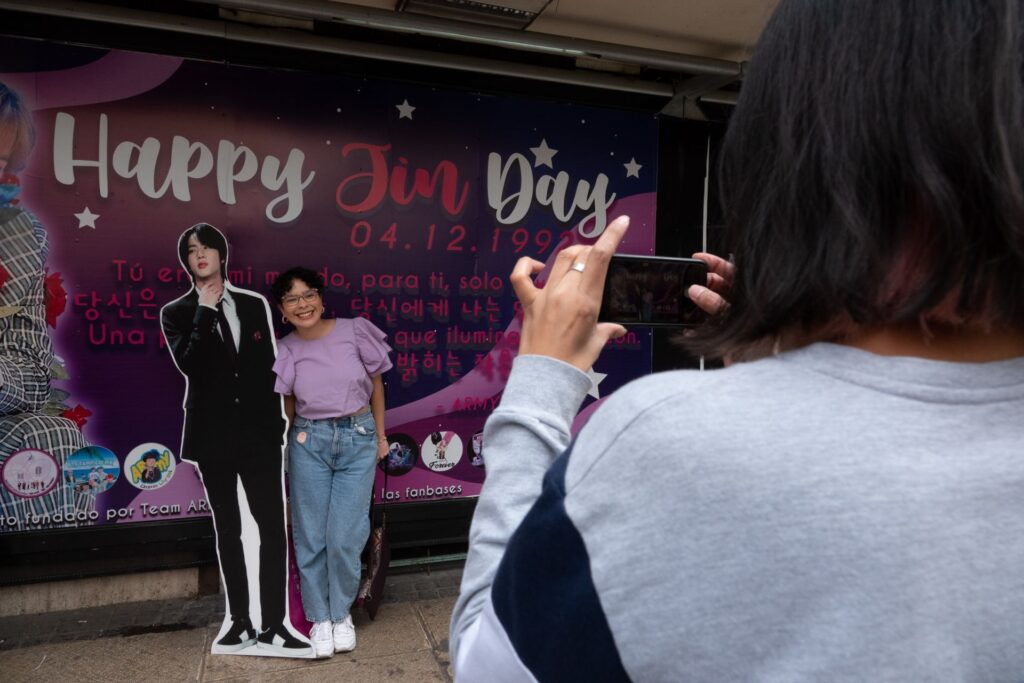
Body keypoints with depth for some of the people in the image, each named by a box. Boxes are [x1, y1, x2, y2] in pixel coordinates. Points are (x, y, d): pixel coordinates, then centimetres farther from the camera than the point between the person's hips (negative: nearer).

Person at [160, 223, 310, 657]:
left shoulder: (255, 305, 9)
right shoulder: (177, 313, 4)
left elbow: (269, 368, 8)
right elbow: (189, 364, -16)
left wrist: (277, 424, 4)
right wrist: (206, 311, -13)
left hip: (258, 432, 1)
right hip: (214, 435, -1)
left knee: (272, 526, -1)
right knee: (228, 530, 9)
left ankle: (273, 626, 7)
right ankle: (240, 622, 21)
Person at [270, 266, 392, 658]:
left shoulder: (355, 331, -6)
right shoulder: (284, 351, -2)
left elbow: (376, 385, 4)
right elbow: (286, 407, 8)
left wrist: (380, 436, 7)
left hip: (358, 439, -1)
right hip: (309, 442, 1)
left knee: (345, 537, -2)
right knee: (311, 536, 5)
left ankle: (342, 613, 22)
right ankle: (319, 617, 24)